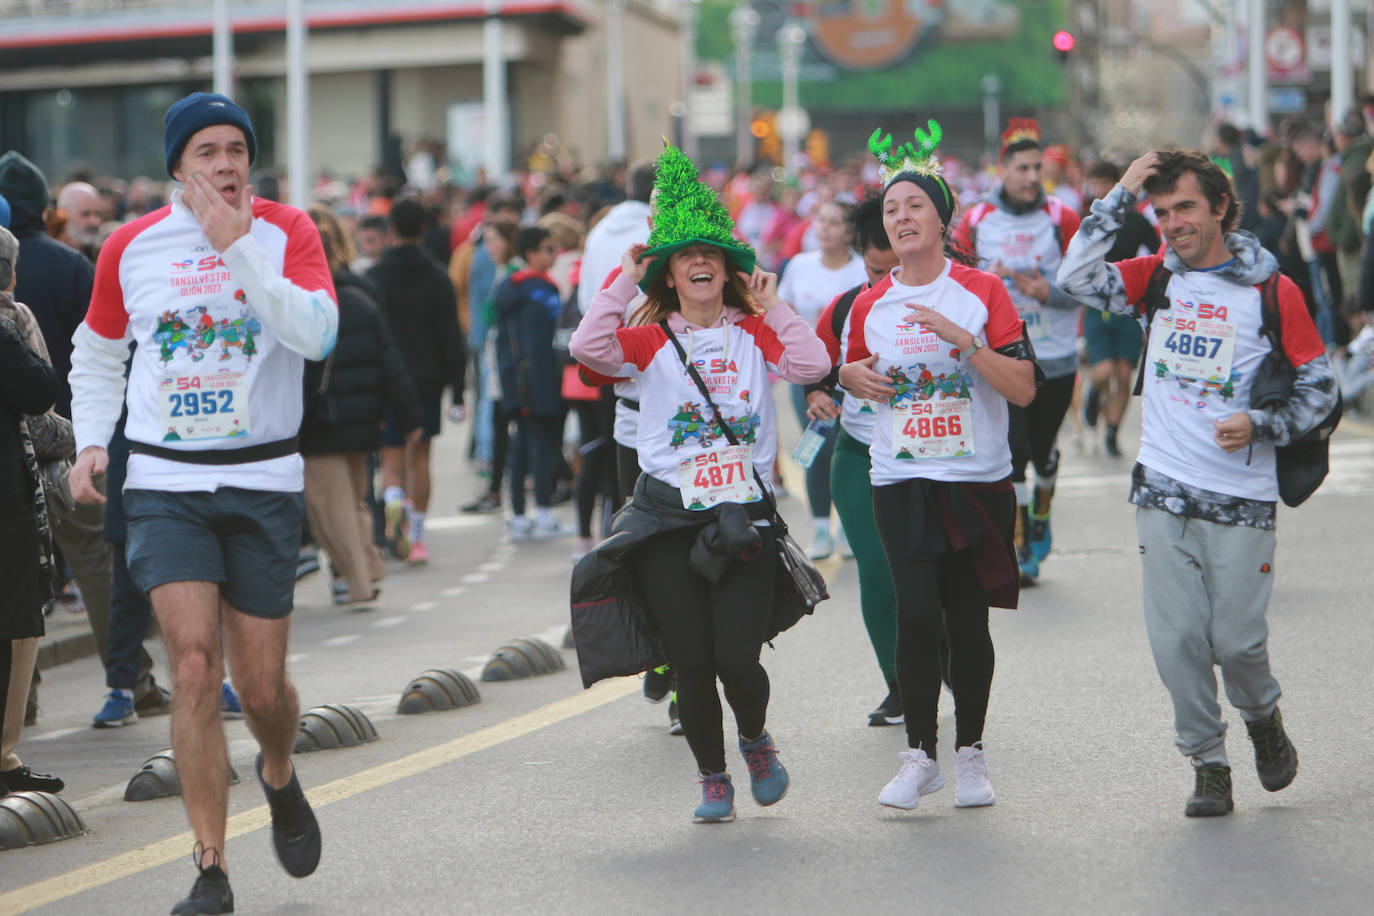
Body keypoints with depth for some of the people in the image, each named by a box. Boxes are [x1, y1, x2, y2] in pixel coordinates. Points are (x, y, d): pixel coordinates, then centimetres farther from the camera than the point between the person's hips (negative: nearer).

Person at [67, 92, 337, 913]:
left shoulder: (286, 233, -1)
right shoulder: (130, 247, 4)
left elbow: (316, 333, -18)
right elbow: (98, 353, 19)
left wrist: (237, 247, -22)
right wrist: (92, 441, 5)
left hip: (264, 481, 0)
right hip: (166, 483, 0)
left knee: (262, 685, 5)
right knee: (194, 666, -13)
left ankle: (279, 777, 41)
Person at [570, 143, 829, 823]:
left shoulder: (754, 334, 8)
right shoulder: (651, 341, 6)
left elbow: (812, 365, -7)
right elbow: (588, 347, -12)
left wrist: (772, 306, -2)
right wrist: (624, 282, -6)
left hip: (742, 517, 0)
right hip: (668, 519, 0)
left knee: (737, 657, -10)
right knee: (691, 663, -1)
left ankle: (755, 740, 22)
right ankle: (713, 779, 18)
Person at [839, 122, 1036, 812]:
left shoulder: (983, 291, -2)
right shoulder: (870, 305, 6)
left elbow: (1023, 388, -8)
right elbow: (855, 369, 23)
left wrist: (962, 339, -18)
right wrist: (852, 376, -1)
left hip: (979, 481, -1)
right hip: (901, 482, 1)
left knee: (968, 621, 3)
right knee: (916, 617, -11)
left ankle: (969, 754, 18)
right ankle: (918, 754, 3)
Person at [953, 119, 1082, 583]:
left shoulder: (1062, 219, -3)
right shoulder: (977, 220, 1)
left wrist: (1048, 292, -21)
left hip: (1055, 358, 0)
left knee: (1043, 449, 13)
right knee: (1012, 451, -8)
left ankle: (1041, 517, 41)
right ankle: (1021, 548, 1)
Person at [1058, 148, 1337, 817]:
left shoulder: (1273, 291, -2)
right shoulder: (1156, 278, 7)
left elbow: (1319, 389, 2)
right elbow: (1077, 278, -9)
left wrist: (1259, 425, -14)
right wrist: (1120, 195, -9)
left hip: (1240, 498, -3)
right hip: (1163, 491, 3)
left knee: (1236, 640, -3)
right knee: (1176, 637, 0)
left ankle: (1263, 718, 28)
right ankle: (1207, 764, 13)